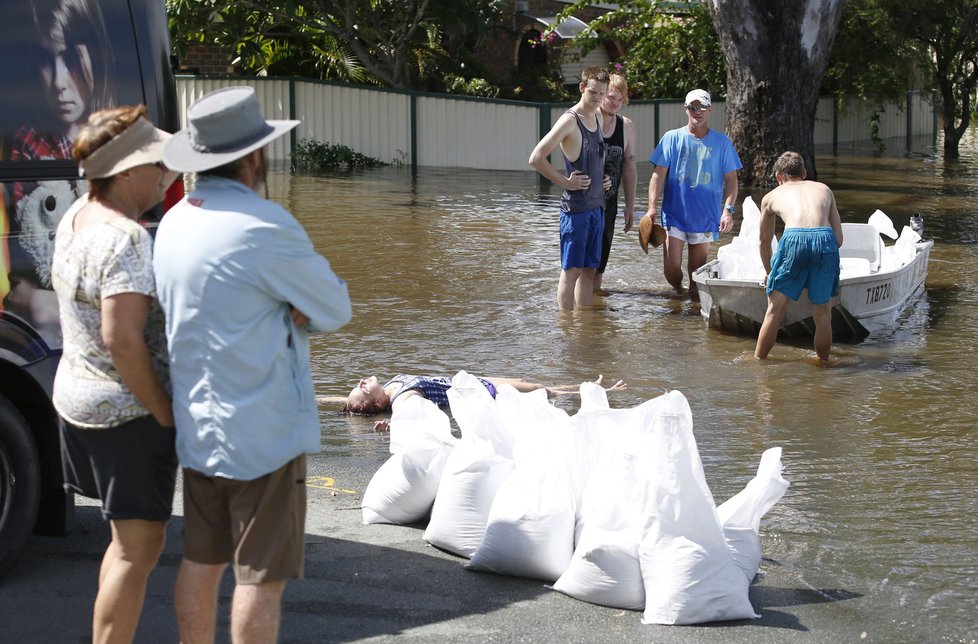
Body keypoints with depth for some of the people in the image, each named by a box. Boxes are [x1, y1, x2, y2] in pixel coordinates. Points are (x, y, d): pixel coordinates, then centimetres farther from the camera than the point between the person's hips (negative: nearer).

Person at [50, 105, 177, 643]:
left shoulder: (77, 216, 5)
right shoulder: (126, 240, -22)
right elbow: (121, 338, -27)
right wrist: (164, 413, -18)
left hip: (77, 396, 10)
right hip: (128, 411, -10)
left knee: (130, 539, 19)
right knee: (138, 549, -3)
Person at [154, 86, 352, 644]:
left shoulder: (175, 221, 7)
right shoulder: (264, 227, -20)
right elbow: (335, 310, -10)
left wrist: (284, 309, -1)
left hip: (196, 425, 8)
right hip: (264, 429, -8)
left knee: (203, 559, 17)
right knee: (261, 573, 0)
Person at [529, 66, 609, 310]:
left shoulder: (597, 118, 12)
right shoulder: (570, 120, -13)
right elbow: (536, 158, -19)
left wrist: (604, 178, 14)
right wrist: (565, 182, -15)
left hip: (597, 205, 8)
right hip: (575, 206, -8)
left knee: (589, 269, 10)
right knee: (571, 269, -4)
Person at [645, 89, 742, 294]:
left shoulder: (722, 142, 3)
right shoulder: (672, 138, 1)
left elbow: (731, 179, 5)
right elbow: (659, 174, -2)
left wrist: (728, 210, -7)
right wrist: (652, 207, -11)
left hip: (706, 217, 1)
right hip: (675, 214, -1)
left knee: (698, 272, 6)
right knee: (671, 268, -6)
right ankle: (678, 292, 23)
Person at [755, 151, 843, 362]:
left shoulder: (771, 196, 28)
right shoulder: (824, 189, 31)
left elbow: (764, 242, 39)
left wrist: (769, 272, 54)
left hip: (794, 239, -1)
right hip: (825, 240, 1)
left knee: (775, 309, 11)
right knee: (822, 312, 15)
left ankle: (758, 361, 19)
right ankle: (823, 361, 24)